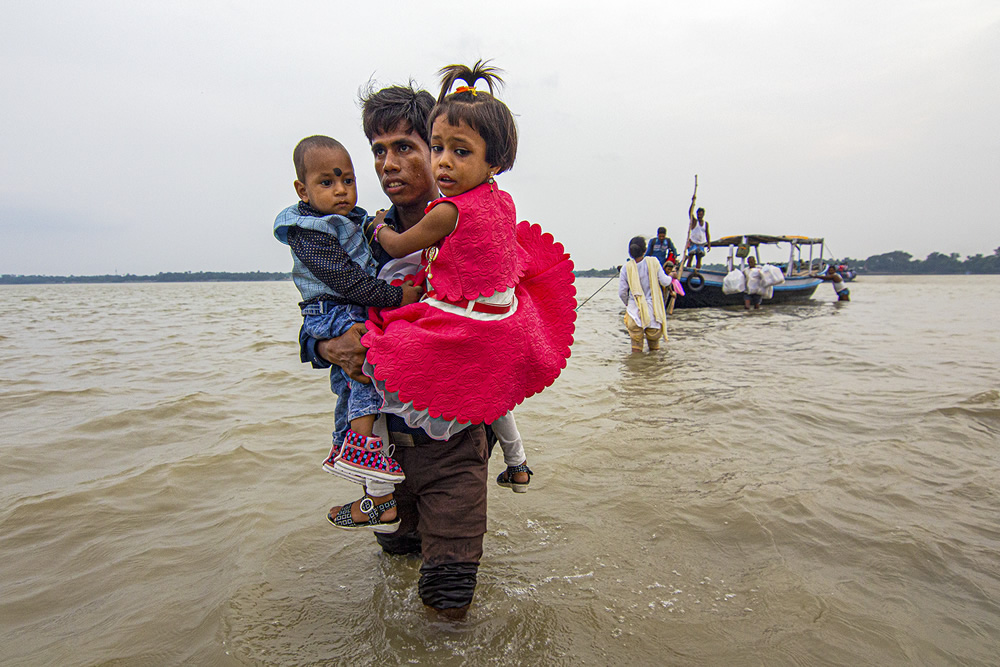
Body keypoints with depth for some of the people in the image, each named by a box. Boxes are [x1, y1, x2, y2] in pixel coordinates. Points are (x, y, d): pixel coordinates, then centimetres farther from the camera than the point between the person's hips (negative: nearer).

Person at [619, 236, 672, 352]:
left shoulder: (626, 267, -5)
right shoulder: (653, 262, -7)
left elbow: (622, 292, -3)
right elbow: (664, 282, -4)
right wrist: (671, 278, 18)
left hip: (635, 310, 0)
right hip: (653, 309, 0)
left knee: (636, 343, 6)